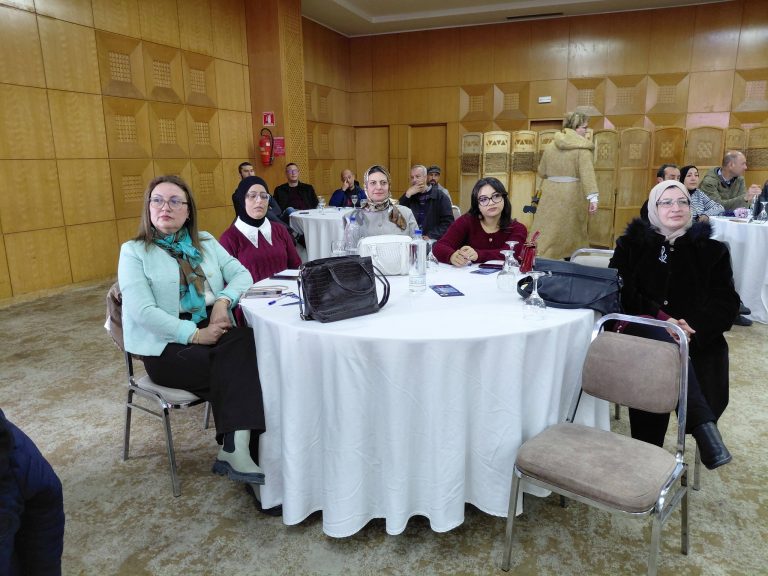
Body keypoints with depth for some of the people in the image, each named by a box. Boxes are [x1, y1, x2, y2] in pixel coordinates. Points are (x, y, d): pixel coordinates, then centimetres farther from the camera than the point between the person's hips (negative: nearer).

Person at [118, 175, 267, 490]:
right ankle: (236, 450, -18)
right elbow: (142, 311, -11)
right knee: (239, 368, -29)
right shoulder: (134, 251, 1)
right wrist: (194, 335, -19)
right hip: (167, 347, -4)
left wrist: (224, 300, -13)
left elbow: (241, 274, 10)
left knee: (246, 341, -30)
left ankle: (234, 451, -27)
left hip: (213, 334, 4)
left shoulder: (206, 242, 16)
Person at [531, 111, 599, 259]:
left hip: (550, 194, 4)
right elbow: (587, 173, -19)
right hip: (572, 195, -4)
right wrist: (592, 197, -24)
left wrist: (539, 191, 25)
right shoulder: (582, 147, -9)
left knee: (547, 229, 5)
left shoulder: (551, 145, 9)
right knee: (573, 230, 9)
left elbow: (541, 172, 15)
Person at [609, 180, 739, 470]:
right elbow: (621, 293, 0)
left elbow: (726, 303, 6)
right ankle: (704, 426, -36)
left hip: (699, 339, 2)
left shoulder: (712, 249, 14)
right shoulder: (631, 244, 12)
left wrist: (694, 328, -15)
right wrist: (661, 318, -17)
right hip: (646, 333, -2)